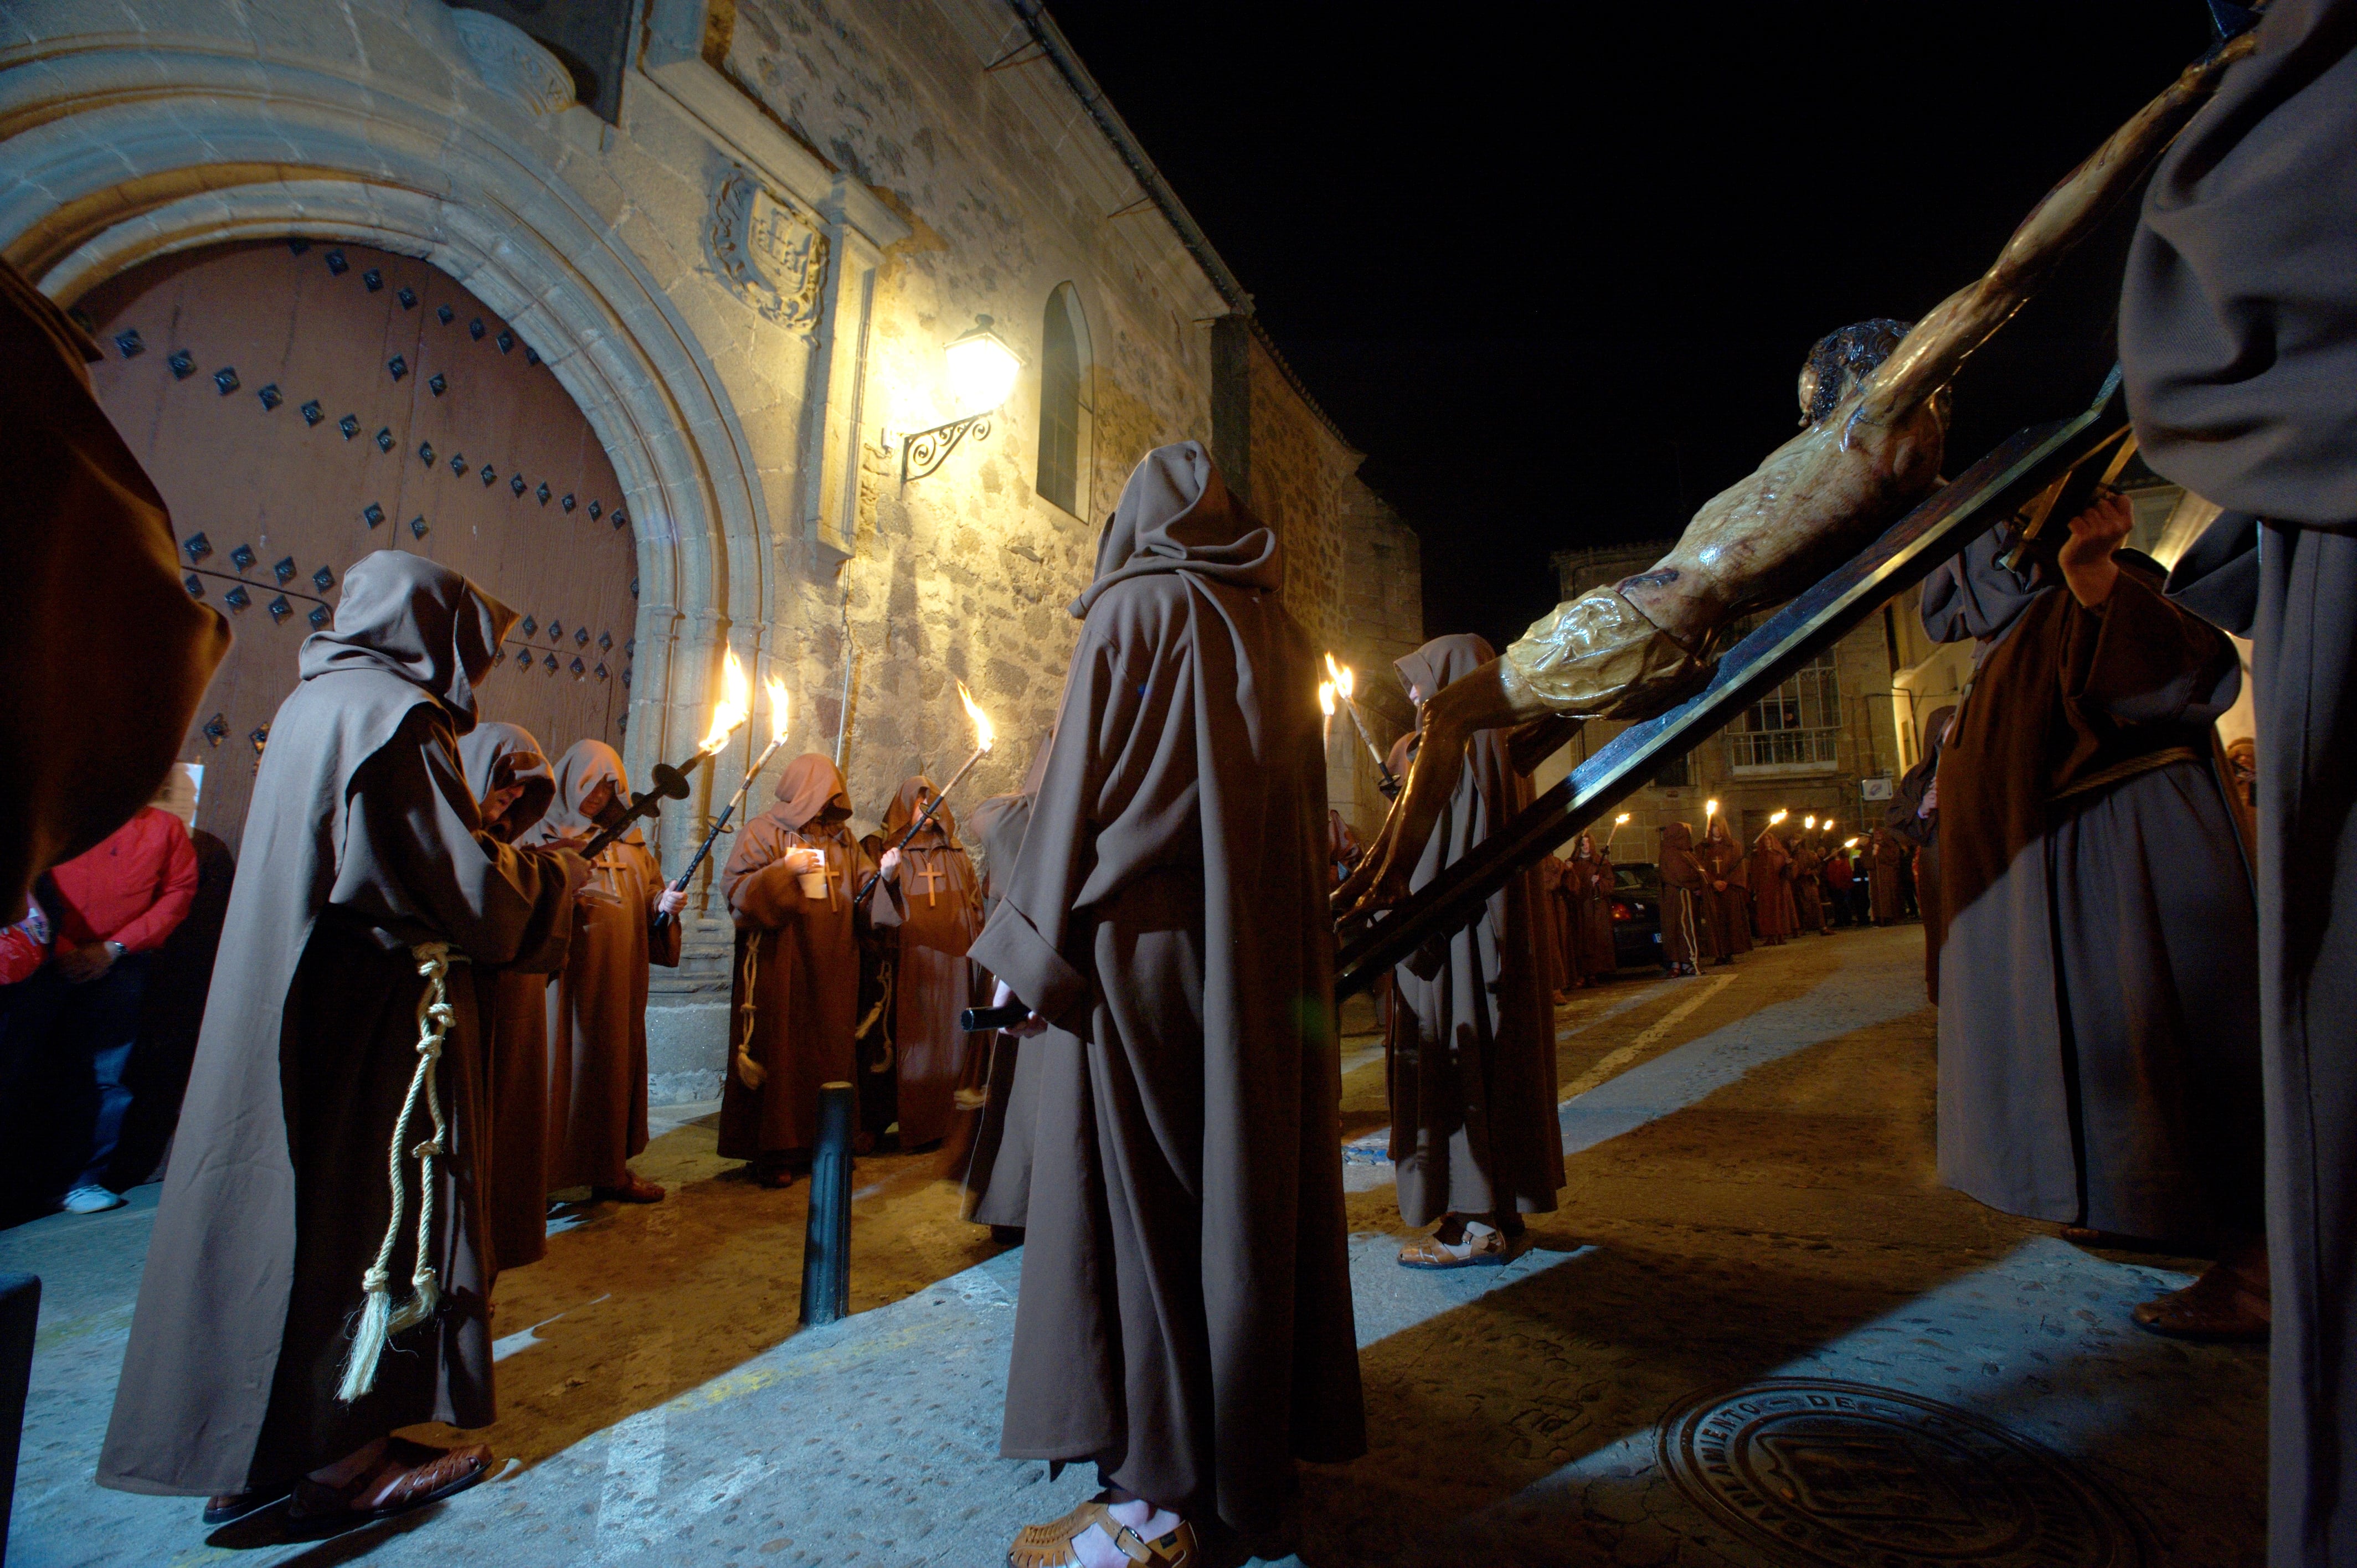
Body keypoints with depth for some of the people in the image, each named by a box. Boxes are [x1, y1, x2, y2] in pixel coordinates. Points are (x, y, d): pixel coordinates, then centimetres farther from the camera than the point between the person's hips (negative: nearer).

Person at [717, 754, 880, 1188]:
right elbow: (734, 887, -6)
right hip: (780, 965, -4)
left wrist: (883, 873, -8)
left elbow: (864, 891, 12)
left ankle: (822, 1142, 15)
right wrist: (784, 870, -18)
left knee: (829, 1051, 5)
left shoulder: (843, 839, 15)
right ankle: (773, 1152, 7)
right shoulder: (764, 831, 2)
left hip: (832, 969, 5)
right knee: (778, 1051, -2)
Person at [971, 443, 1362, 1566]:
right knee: (1251, 1177, 13)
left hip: (1138, 940, -7)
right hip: (1265, 955, 7)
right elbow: (1306, 812, 14)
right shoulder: (1278, 635, 15)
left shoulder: (1133, 609, -2)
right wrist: (1284, 935, 18)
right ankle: (1263, 1440, 27)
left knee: (1132, 1193, 0)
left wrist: (1027, 945, -5)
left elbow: (1078, 782, -9)